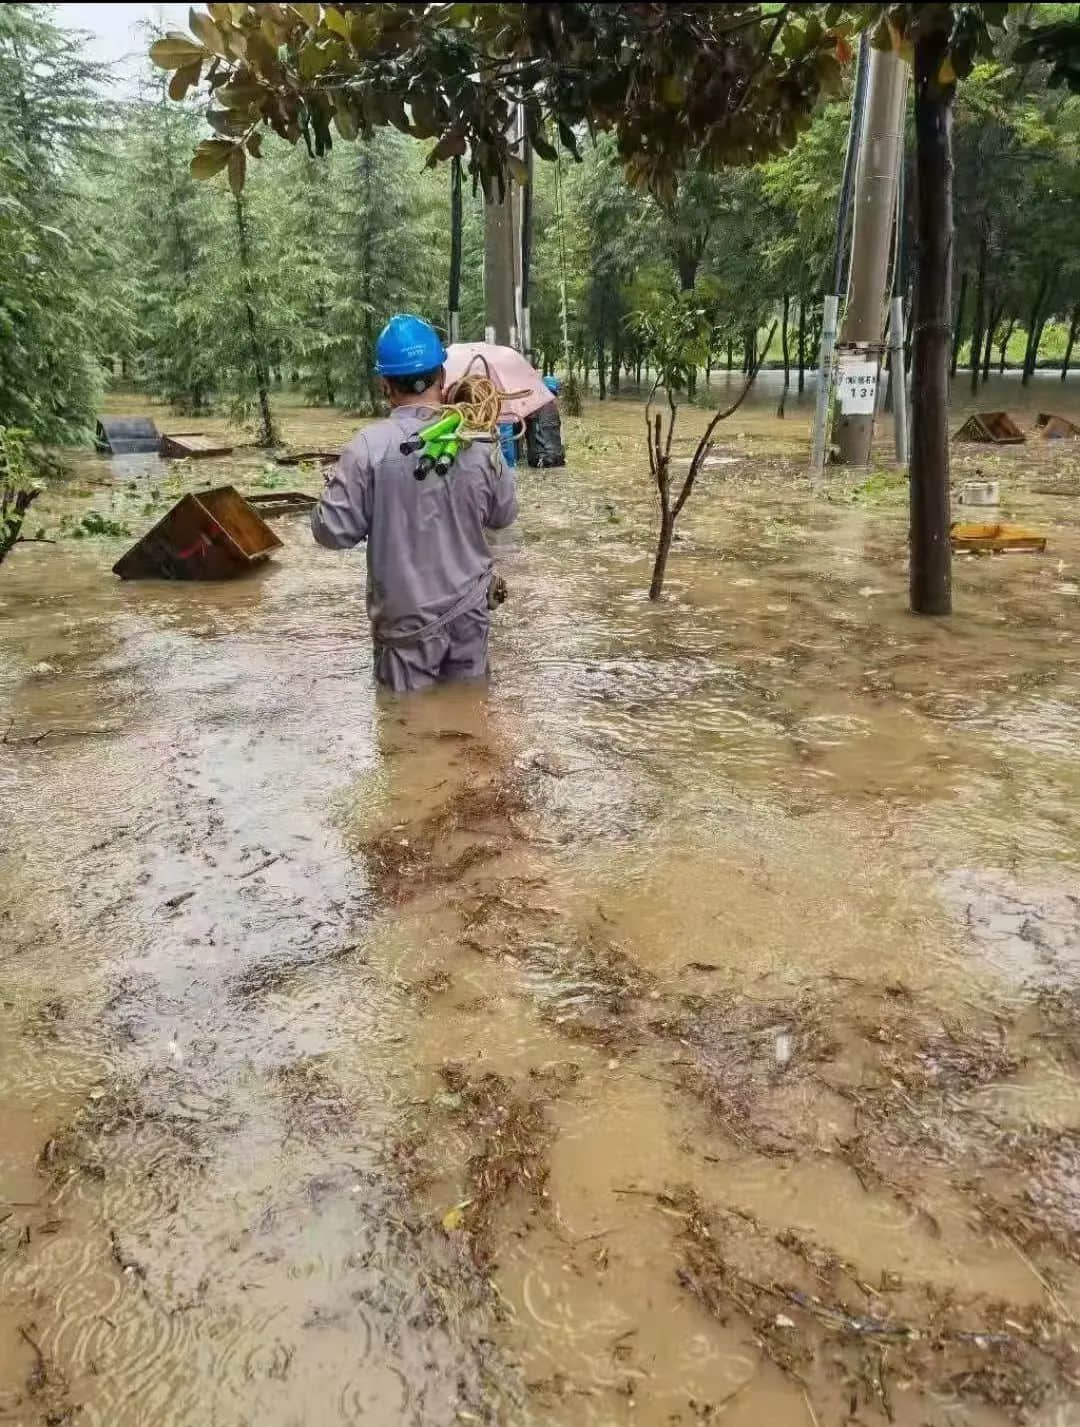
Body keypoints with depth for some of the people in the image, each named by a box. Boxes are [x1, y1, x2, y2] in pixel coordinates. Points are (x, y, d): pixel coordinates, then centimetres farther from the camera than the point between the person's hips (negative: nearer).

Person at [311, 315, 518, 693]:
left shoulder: (368, 447, -16)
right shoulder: (479, 441, -5)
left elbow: (332, 531, -12)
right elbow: (504, 515, 9)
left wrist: (336, 485, 7)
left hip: (408, 619, -3)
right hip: (469, 609, 3)